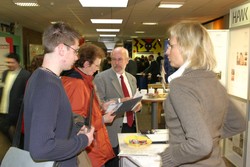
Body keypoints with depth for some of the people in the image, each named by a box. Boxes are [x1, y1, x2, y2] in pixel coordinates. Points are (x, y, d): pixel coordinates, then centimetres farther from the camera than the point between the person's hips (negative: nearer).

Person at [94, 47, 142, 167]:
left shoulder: (132, 78, 13)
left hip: (131, 126, 6)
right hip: (113, 129, -6)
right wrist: (119, 101, -23)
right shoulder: (101, 78, -7)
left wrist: (138, 104, -1)